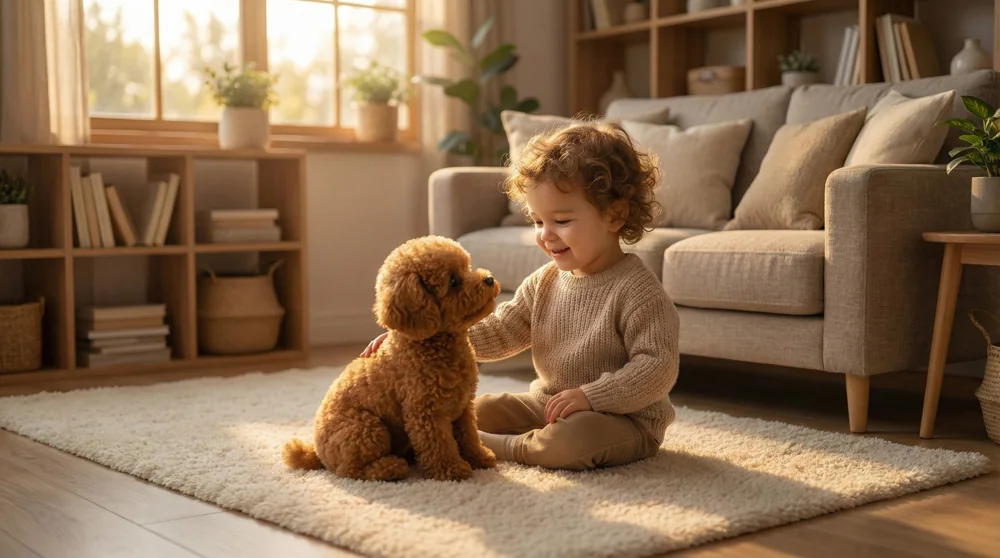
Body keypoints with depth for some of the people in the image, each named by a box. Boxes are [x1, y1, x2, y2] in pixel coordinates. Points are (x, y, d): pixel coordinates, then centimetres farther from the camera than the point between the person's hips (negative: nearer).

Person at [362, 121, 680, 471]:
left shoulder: (636, 290, -18)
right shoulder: (544, 282, 4)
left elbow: (658, 367, -22)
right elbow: (497, 333, 2)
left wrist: (591, 396, -31)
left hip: (624, 418, -7)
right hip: (546, 404, 7)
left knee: (576, 438, -35)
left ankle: (489, 446, -15)